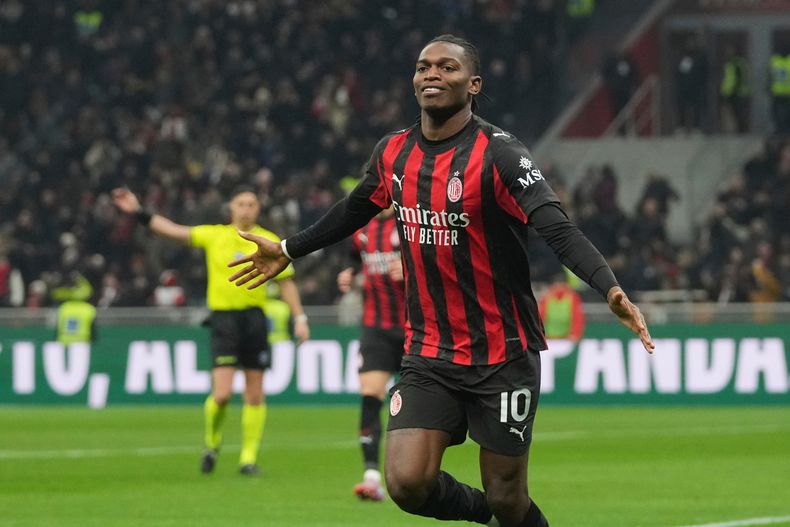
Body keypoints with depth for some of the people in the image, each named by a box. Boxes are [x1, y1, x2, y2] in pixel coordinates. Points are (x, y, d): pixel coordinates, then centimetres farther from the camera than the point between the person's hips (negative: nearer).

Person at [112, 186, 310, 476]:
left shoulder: (270, 242, 6)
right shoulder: (214, 236, 6)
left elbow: (285, 282, 12)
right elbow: (173, 230, 5)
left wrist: (299, 318, 6)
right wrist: (139, 212, -1)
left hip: (254, 318, 1)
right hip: (223, 319, -1)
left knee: (255, 394, 1)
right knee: (222, 393, -12)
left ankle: (248, 457, 11)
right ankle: (212, 443, 15)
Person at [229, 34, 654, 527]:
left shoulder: (498, 154, -15)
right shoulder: (394, 152, 4)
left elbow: (559, 230, -26)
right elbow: (353, 211, 24)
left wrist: (610, 288, -42)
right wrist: (287, 251, 34)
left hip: (502, 356, -4)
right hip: (428, 353, 4)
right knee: (407, 482, -11)